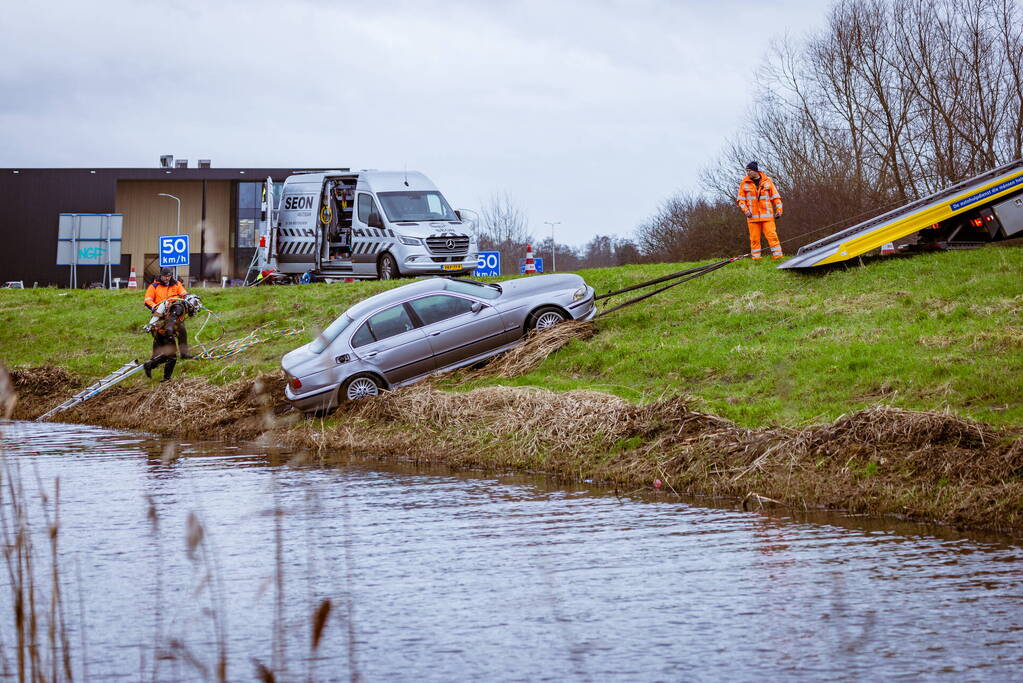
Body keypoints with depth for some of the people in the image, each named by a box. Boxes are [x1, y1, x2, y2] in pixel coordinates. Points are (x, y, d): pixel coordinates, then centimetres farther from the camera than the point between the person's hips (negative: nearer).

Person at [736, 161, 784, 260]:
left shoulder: (767, 181, 5)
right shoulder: (744, 183, 6)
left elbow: (775, 197, 9)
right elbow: (741, 199, 9)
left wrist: (778, 209, 0)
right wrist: (745, 210, -6)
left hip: (767, 215, -1)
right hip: (752, 216, 1)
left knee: (772, 236, -8)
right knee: (754, 238, 1)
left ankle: (777, 256, -7)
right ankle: (756, 258, 7)